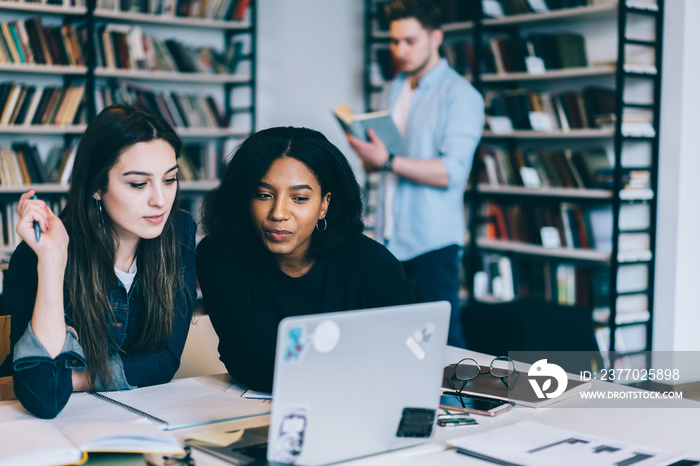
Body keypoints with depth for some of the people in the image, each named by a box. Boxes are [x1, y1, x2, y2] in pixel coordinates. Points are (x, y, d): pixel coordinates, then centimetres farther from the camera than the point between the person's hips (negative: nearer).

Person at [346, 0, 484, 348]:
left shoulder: (460, 95, -5)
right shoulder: (396, 90, 17)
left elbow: (452, 172, -16)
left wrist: (387, 161, -22)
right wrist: (367, 152, -2)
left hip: (433, 241, -6)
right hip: (389, 237, 6)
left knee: (441, 340, -4)